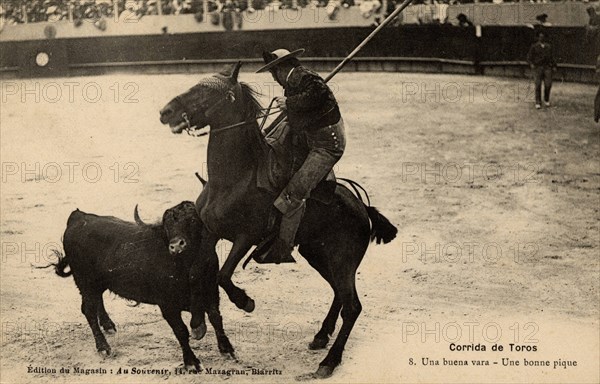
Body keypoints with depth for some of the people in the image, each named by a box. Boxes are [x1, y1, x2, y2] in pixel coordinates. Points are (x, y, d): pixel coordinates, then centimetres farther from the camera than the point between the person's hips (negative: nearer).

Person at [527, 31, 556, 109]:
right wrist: (531, 64, -15)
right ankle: (538, 103, -1)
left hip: (547, 68, 2)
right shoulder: (534, 46, 6)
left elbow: (551, 57, 20)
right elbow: (529, 57, 4)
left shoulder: (548, 46, 15)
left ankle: (546, 100, 15)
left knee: (548, 85, -8)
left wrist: (554, 66, 7)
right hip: (537, 67, -2)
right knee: (538, 85, -8)